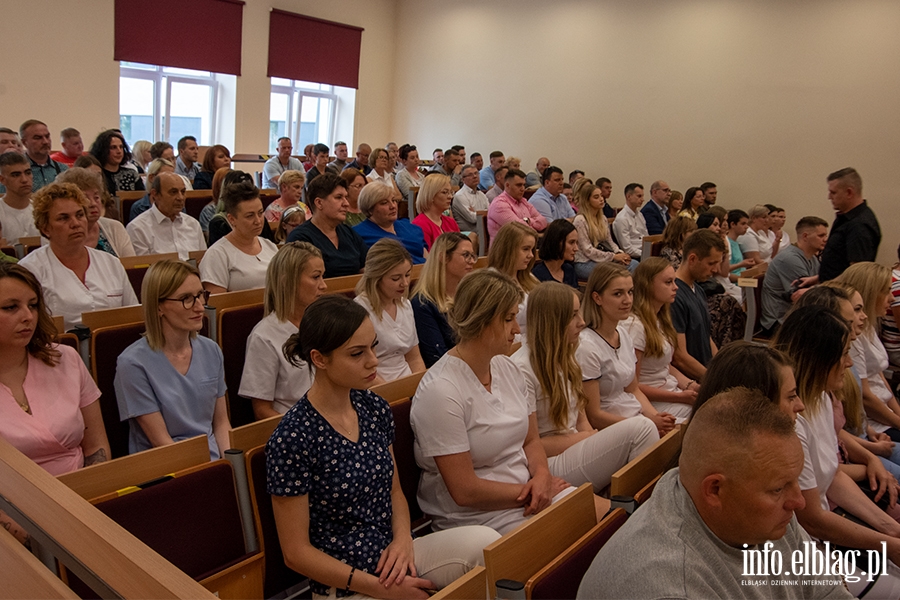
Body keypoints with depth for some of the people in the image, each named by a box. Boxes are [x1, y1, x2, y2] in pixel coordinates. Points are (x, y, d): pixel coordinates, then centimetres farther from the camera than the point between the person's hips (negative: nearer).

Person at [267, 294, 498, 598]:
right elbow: (296, 552, -13)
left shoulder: (375, 409, 1)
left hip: (394, 556, 6)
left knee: (484, 539, -19)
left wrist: (403, 538, -8)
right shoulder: (291, 439, -18)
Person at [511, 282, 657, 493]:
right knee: (639, 428, -21)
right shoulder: (522, 369, -15)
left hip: (575, 451, 8)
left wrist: (590, 435, -5)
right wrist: (584, 438, -7)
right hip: (552, 464, -8)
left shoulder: (564, 358, 14)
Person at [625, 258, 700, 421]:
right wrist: (680, 397, -16)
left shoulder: (662, 319, 12)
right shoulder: (635, 325, -17)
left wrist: (690, 385, 0)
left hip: (673, 391, 9)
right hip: (655, 402, -9)